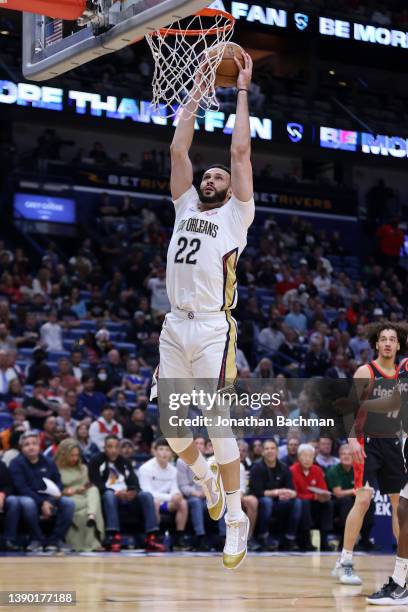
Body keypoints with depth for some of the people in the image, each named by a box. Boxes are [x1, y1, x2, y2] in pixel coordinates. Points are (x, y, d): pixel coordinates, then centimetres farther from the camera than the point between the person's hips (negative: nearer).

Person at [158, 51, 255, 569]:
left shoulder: (237, 214, 7)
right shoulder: (185, 206, 18)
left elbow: (240, 150, 2)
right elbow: (178, 147, 16)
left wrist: (241, 91, 8)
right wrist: (197, 93, 18)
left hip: (213, 330, -5)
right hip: (174, 327, 5)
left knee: (218, 425, -9)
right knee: (171, 426, 8)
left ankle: (236, 518, 0)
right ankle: (206, 479, 34)